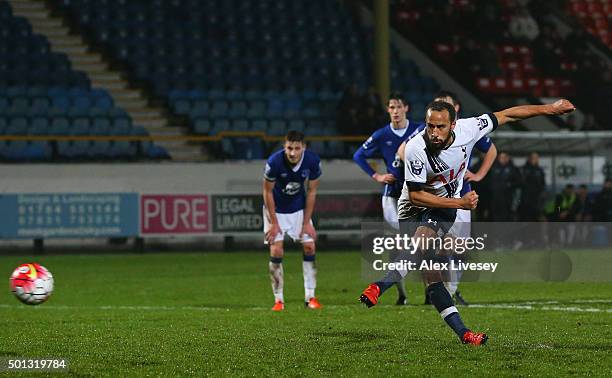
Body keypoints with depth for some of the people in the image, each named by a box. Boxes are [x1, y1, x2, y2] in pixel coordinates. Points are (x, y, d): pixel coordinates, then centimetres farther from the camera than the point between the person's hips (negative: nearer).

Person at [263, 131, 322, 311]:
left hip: (299, 208, 3)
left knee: (309, 247, -4)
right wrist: (273, 223, -14)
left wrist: (306, 222, -9)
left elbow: (311, 191, -8)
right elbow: (267, 192, -16)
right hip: (276, 209, -3)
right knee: (276, 252, -10)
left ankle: (310, 297, 3)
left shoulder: (312, 161, -21)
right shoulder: (274, 161, -29)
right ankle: (278, 300, -3)